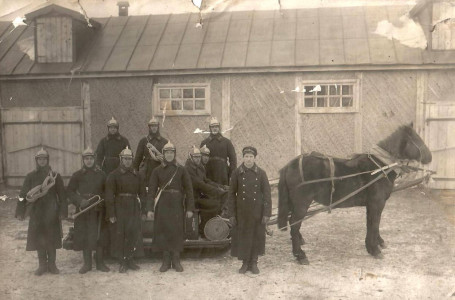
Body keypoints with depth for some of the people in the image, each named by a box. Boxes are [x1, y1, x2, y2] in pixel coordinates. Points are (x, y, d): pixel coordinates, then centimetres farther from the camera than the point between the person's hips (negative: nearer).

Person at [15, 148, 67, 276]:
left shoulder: (55, 176, 0)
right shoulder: (30, 176, 3)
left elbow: (62, 195, -1)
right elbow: (23, 194, 2)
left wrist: (62, 212, -6)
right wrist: (20, 211, -3)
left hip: (52, 214, -1)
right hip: (36, 213, 1)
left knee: (51, 239, 4)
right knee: (38, 239, 5)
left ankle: (52, 264, 16)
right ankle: (42, 265, 17)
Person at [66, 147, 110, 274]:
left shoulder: (101, 174, 6)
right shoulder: (77, 175, 4)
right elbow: (70, 191, 4)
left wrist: (102, 200, -8)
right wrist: (80, 201, -11)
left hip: (98, 211, 0)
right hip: (83, 210, 0)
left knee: (99, 236, 3)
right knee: (84, 237, 4)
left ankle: (100, 262, 14)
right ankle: (87, 263, 16)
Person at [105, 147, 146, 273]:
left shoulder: (137, 175, 11)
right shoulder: (113, 175, -1)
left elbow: (142, 194, 12)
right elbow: (109, 196, -5)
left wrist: (143, 211, 5)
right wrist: (111, 214, -10)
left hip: (134, 209, 3)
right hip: (119, 209, -3)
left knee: (134, 234, 4)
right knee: (120, 236, 0)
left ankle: (130, 260, 18)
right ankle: (122, 263, 10)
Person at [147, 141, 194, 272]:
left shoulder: (181, 170, 3)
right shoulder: (157, 171, 4)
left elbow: (188, 189, 2)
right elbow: (152, 190, 1)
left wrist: (190, 208, -4)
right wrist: (150, 208, -7)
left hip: (177, 204, 0)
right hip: (162, 205, 1)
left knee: (177, 232, 2)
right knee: (163, 232, 2)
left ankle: (176, 261, 14)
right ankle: (166, 261, 14)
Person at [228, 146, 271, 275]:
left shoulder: (261, 173, -3)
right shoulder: (237, 173, -3)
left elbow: (267, 194, -2)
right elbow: (232, 194, 0)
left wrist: (267, 213, -7)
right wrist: (231, 214, -3)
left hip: (257, 212, 0)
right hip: (242, 212, 0)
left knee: (257, 237, 7)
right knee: (243, 237, 6)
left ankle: (254, 263, 22)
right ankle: (245, 263, 21)